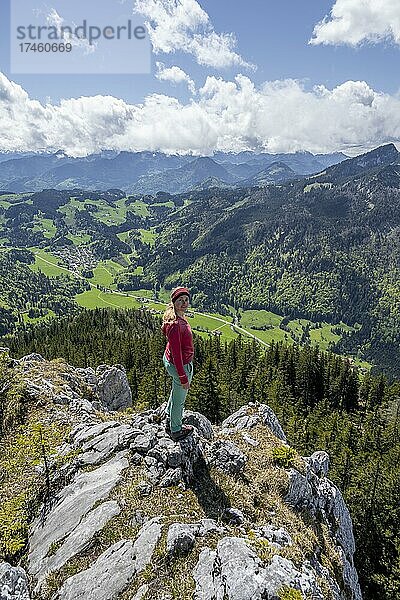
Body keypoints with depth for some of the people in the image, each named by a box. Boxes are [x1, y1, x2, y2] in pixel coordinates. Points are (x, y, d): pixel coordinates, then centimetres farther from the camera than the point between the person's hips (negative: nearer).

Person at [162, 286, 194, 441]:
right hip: (181, 365, -10)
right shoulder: (176, 324, -33)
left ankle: (170, 422, 54)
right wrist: (183, 377, -23)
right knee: (179, 400, 14)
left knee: (176, 392, 31)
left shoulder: (179, 317, -3)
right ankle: (176, 431, 39)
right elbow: (176, 353, -29)